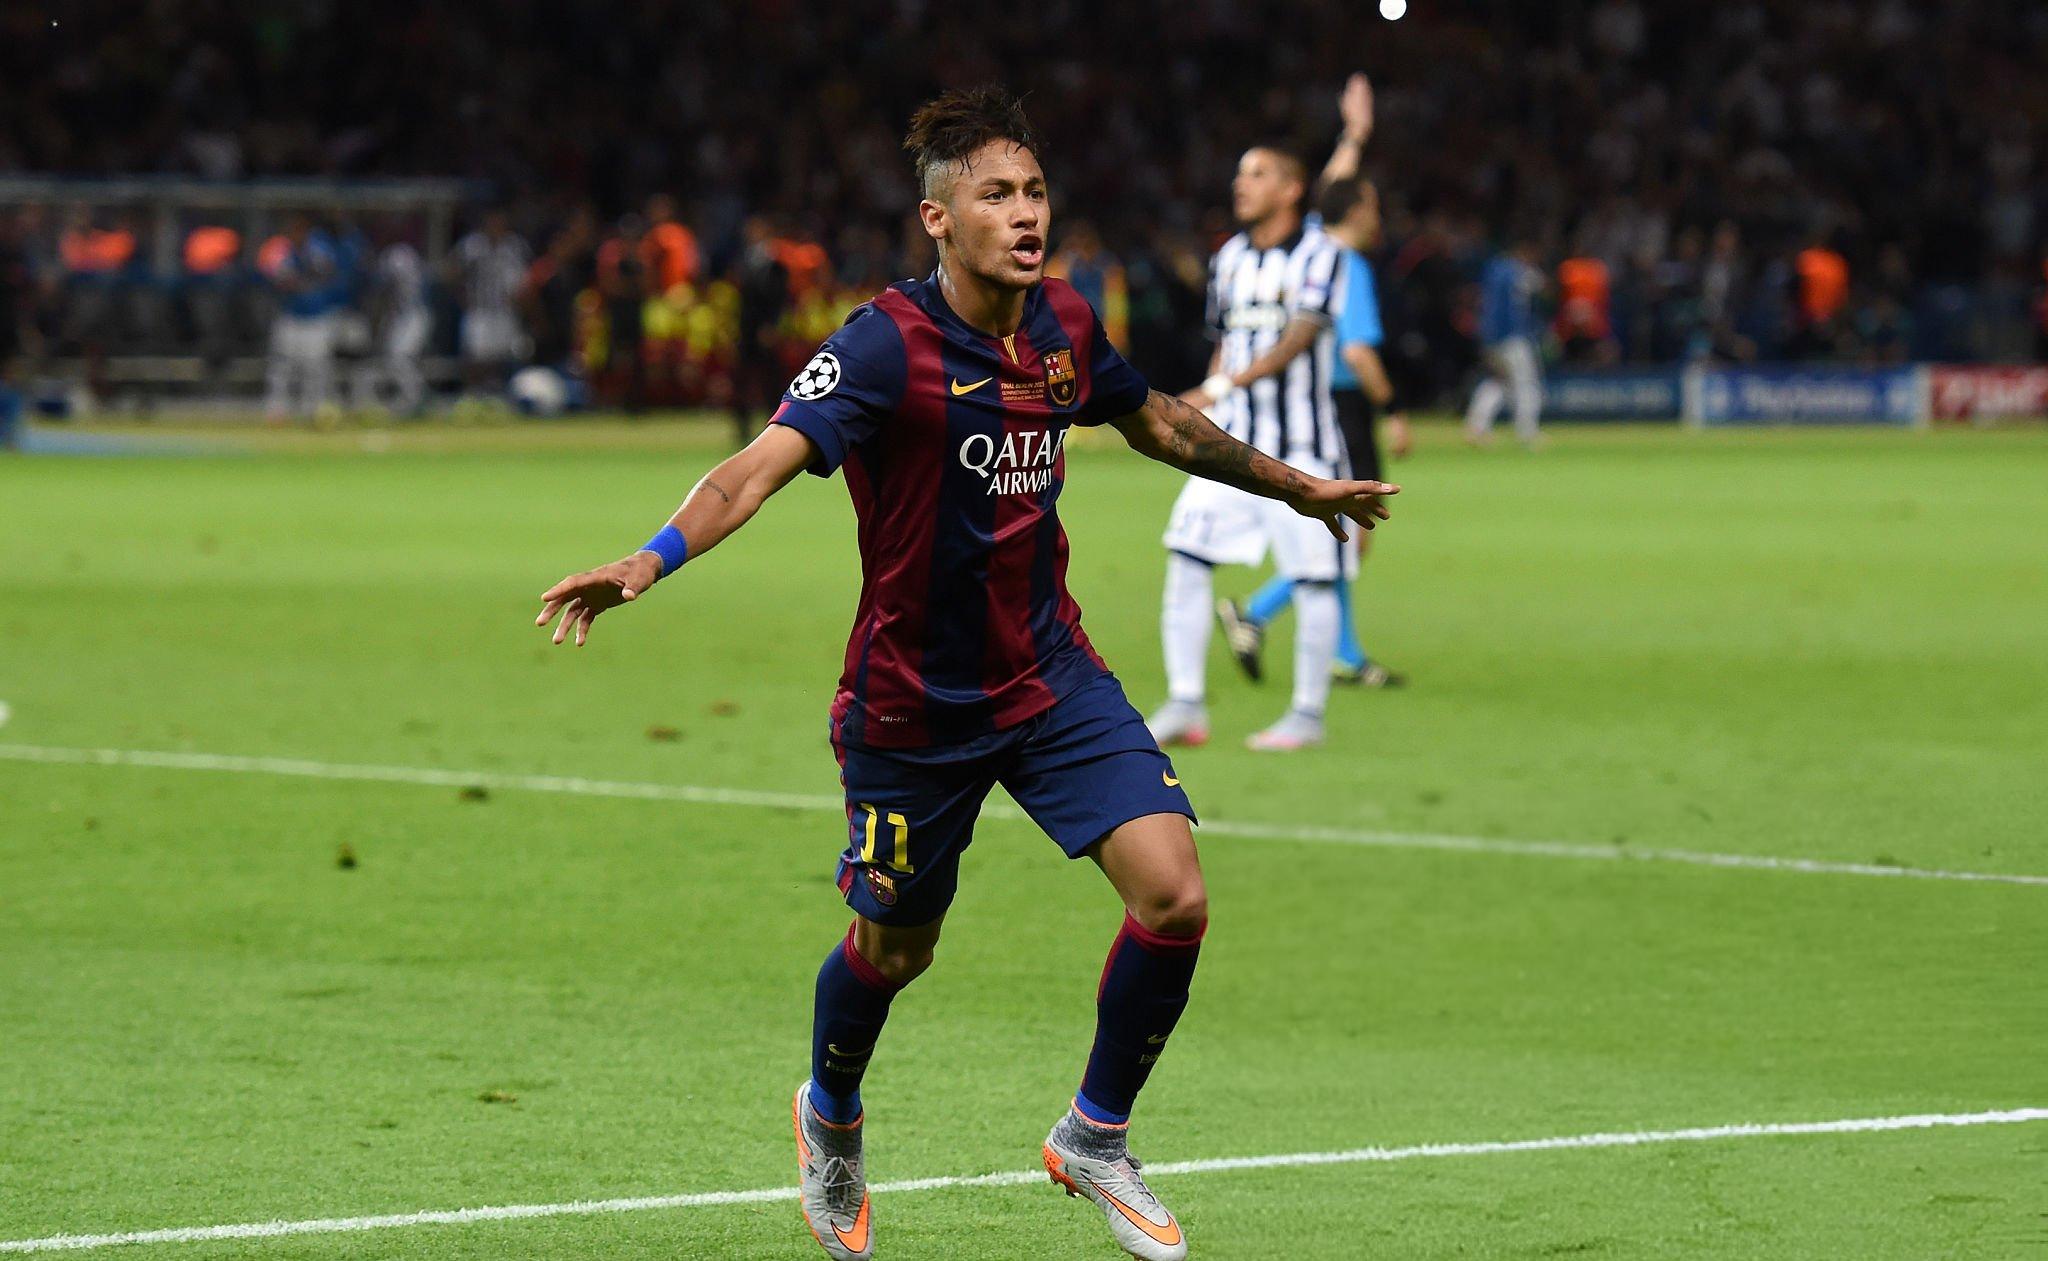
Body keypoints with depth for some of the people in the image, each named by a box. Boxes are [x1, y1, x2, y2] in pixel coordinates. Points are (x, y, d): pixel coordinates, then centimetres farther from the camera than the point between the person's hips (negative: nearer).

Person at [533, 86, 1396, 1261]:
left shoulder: (1065, 324, -2)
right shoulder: (886, 345, -21)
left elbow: (1157, 420, 19)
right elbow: (764, 464, -34)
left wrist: (1294, 486, 32)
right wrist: (648, 562, -51)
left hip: (1053, 676, 4)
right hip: (914, 702, -4)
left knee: (1175, 898, -12)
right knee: (895, 948, 13)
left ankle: (1097, 1137, 12)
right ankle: (832, 1117, 47)